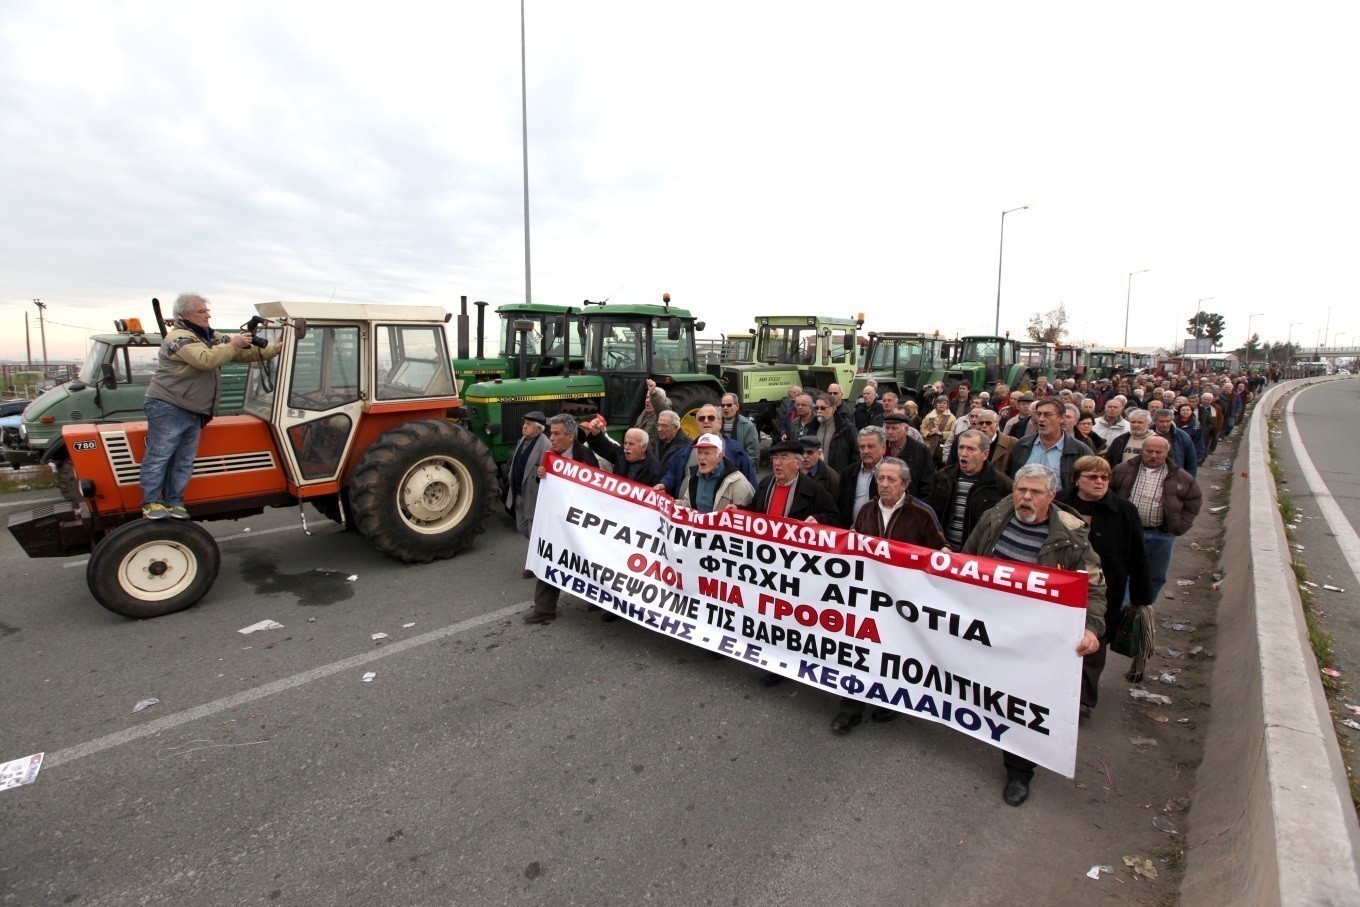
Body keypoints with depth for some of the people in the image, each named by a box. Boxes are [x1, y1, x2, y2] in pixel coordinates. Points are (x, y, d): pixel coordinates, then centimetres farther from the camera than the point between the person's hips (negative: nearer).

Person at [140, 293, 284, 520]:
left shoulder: (209, 336, 15)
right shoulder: (179, 337, -13)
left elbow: (242, 351, 12)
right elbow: (206, 359, -28)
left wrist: (273, 350, 2)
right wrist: (233, 345, -19)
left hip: (193, 412, 9)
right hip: (167, 408, -9)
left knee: (184, 461, 11)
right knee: (158, 456, -3)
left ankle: (174, 502, 17)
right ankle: (151, 503, 4)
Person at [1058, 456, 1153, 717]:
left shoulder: (1124, 511, -6)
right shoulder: (1059, 506, -7)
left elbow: (1138, 559, 0)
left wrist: (1142, 599, 2)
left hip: (1103, 595, -1)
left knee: (1093, 644, 9)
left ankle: (1084, 698, 25)